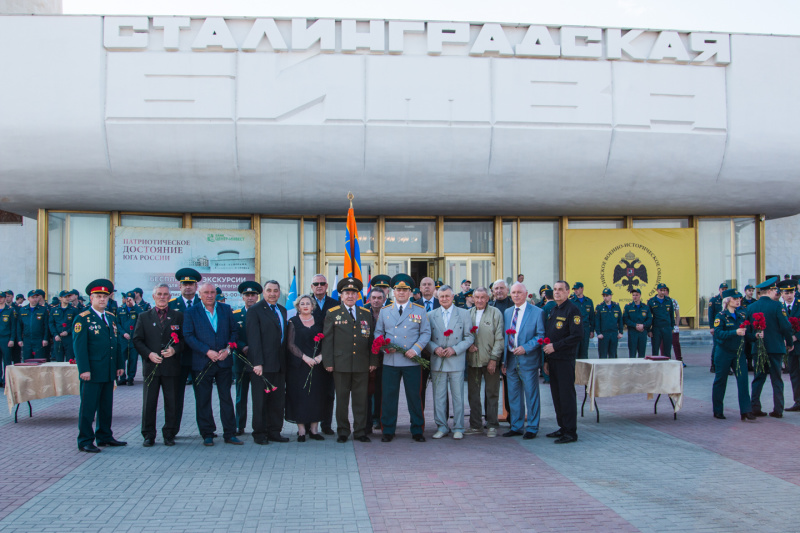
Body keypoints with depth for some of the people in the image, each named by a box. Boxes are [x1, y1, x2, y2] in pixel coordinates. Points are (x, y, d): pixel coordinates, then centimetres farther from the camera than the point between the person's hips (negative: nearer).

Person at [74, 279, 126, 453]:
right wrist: (84, 370, -17)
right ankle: (85, 441, 7)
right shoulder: (83, 319, -7)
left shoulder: (111, 318, 14)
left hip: (109, 372, 7)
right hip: (92, 372, -7)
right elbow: (79, 346, -12)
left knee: (107, 406, 14)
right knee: (88, 407, -1)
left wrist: (119, 365, 13)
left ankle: (105, 436, 24)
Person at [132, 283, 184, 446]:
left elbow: (184, 338, 7)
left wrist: (174, 350, -12)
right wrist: (149, 354, -10)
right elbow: (137, 340, 5)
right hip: (151, 366, 0)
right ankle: (148, 435, 11)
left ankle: (169, 434, 14)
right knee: (149, 402, 2)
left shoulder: (178, 316, 9)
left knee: (172, 402, 3)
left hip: (171, 366, 0)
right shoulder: (144, 317, 10)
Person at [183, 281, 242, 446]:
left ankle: (230, 434, 12)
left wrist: (228, 349, -8)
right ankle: (207, 435, 14)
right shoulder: (191, 312, 2)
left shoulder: (226, 309, 9)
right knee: (203, 400, 4)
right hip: (202, 363, -2)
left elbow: (234, 331, 9)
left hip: (224, 361, 2)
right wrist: (207, 351, -15)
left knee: (226, 398, 5)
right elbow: (188, 336, -6)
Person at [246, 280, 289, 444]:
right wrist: (257, 363, -17)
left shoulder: (282, 310, 16)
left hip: (279, 364, 6)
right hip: (262, 364, -6)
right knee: (260, 400, 2)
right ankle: (259, 433, 12)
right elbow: (254, 339, -11)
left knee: (278, 399, 7)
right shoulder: (255, 311, -5)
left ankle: (274, 431, 16)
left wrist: (285, 360, 8)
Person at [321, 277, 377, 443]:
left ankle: (360, 431, 13)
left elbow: (372, 339, 11)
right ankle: (343, 432, 13)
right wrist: (328, 362, -4)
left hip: (362, 365, 2)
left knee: (361, 399, 4)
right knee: (342, 399, 3)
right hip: (341, 365, -2)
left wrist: (373, 361, 5)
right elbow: (327, 340, 3)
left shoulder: (366, 314, 13)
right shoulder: (332, 314, 6)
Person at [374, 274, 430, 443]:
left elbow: (426, 333, 4)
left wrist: (416, 349, -10)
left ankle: (417, 430, 14)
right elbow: (378, 332, 13)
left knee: (414, 396, 3)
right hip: (390, 361, 1)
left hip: (412, 361, -1)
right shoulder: (384, 311, 11)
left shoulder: (420, 310, 6)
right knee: (388, 396, 2)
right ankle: (388, 430, 12)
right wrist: (384, 346, -7)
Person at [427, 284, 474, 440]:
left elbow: (469, 337, 3)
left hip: (456, 362, -1)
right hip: (437, 362, 1)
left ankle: (458, 428, 11)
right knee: (439, 396, 5)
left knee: (458, 396, 2)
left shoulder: (464, 314, 5)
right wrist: (435, 348, -10)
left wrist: (455, 349, -10)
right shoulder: (431, 315, 9)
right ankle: (441, 427, 15)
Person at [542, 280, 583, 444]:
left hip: (565, 360, -8)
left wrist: (555, 346, -17)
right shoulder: (553, 311, 16)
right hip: (553, 360, 8)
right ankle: (563, 428, 20)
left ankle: (571, 432, 0)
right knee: (557, 395, 11)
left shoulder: (572, 310, -9)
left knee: (567, 395, -5)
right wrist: (546, 360, 17)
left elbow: (577, 336, -18)